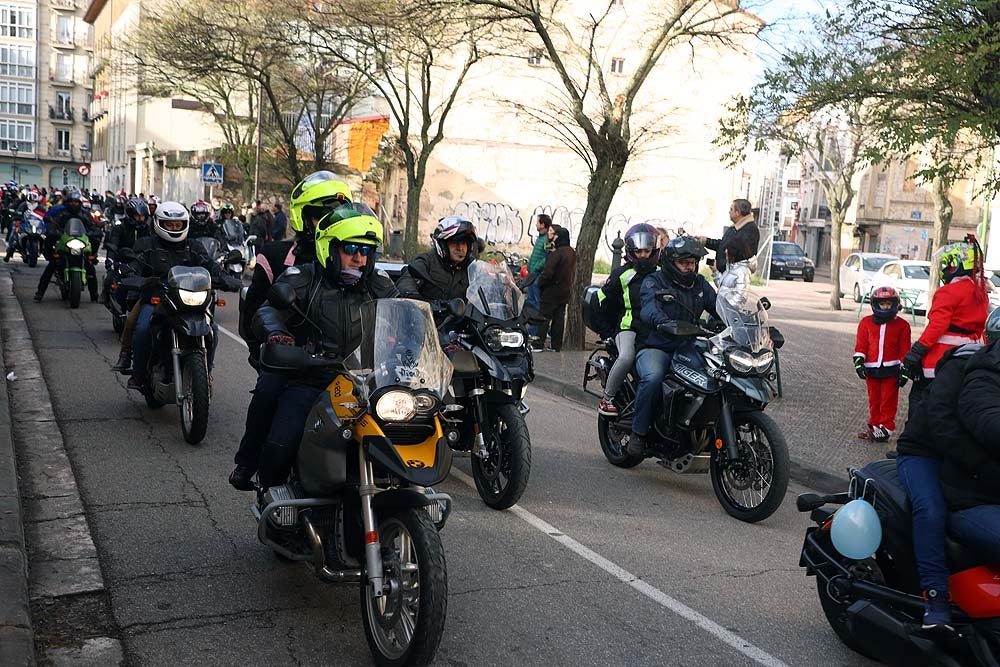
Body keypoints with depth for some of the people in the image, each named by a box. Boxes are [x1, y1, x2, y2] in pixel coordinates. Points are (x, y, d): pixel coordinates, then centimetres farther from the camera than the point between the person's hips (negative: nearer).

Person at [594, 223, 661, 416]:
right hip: (628, 327, -3)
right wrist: (607, 329, 14)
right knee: (626, 357, -32)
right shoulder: (622, 274, 4)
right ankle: (607, 398, -16)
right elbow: (603, 299, 12)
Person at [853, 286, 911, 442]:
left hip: (891, 369, -2)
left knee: (888, 400, 2)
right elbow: (861, 345, 5)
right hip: (871, 369, 3)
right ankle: (874, 425, 22)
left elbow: (905, 349, 2)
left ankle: (885, 427, 8)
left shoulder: (902, 325, 0)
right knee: (874, 399, 13)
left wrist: (904, 370, -1)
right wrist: (859, 362, -7)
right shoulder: (866, 323, 5)